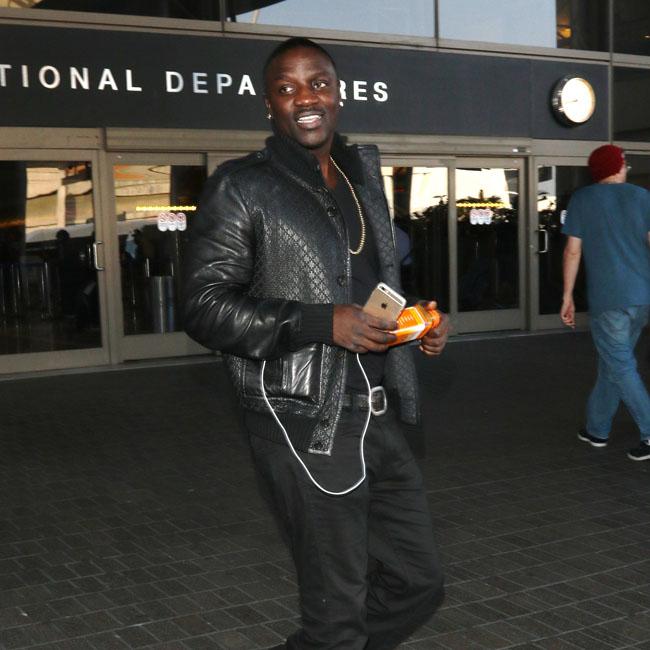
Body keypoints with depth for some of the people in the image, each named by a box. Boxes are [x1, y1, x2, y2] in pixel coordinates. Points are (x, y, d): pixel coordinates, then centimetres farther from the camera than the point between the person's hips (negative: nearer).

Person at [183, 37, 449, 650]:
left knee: (418, 583, 15)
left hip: (381, 418, 7)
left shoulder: (363, 173, 14)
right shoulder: (241, 187, -7)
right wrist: (324, 324, -21)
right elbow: (205, 307, -12)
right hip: (304, 425, -7)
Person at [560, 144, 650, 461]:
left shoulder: (581, 199, 1)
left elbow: (573, 250, -2)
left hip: (607, 297, -4)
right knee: (613, 361, 16)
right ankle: (597, 428, 25)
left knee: (620, 367, 1)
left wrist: (567, 296, 4)